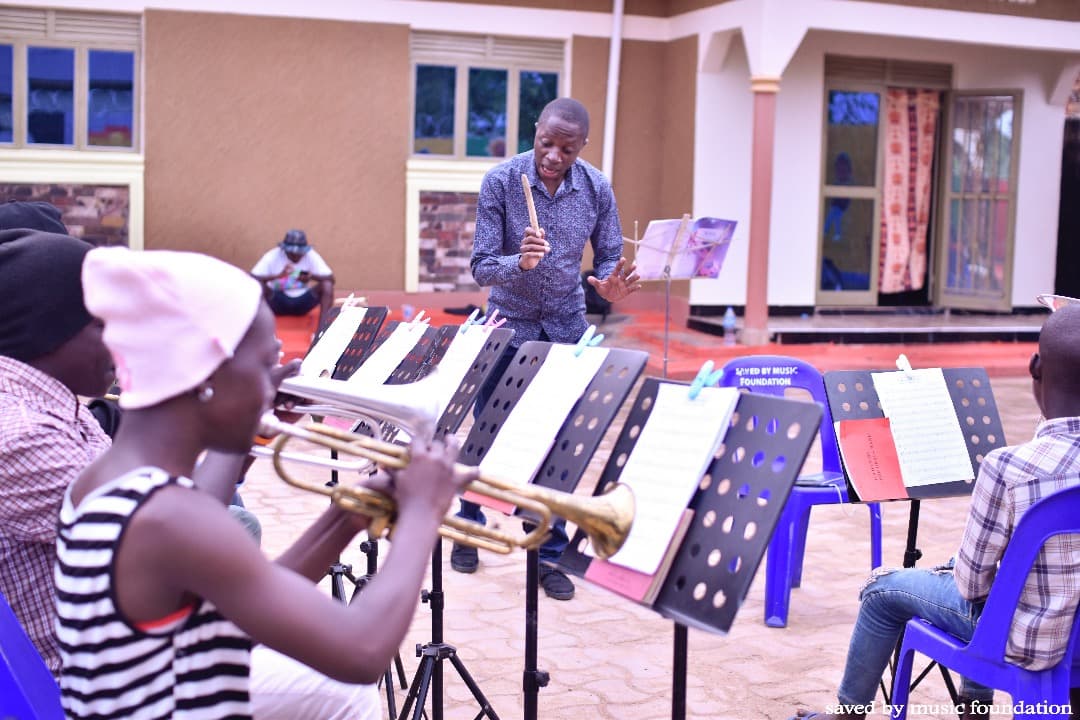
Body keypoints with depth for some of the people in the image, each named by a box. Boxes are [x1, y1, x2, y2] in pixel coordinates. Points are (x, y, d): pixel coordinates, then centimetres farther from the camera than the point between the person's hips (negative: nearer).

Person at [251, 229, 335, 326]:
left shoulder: (311, 256, -9)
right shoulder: (272, 257, -13)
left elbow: (330, 278, -13)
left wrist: (312, 276, -33)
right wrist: (277, 275, -36)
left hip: (303, 303, 2)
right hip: (278, 302, -1)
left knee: (327, 285, -23)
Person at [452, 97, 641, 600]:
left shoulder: (596, 189, -9)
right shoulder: (500, 181, -16)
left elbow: (609, 257, -1)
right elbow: (481, 266, -17)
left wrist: (610, 286, -24)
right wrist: (520, 263, -38)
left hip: (566, 326, 2)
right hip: (508, 323, -1)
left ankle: (549, 553, 13)